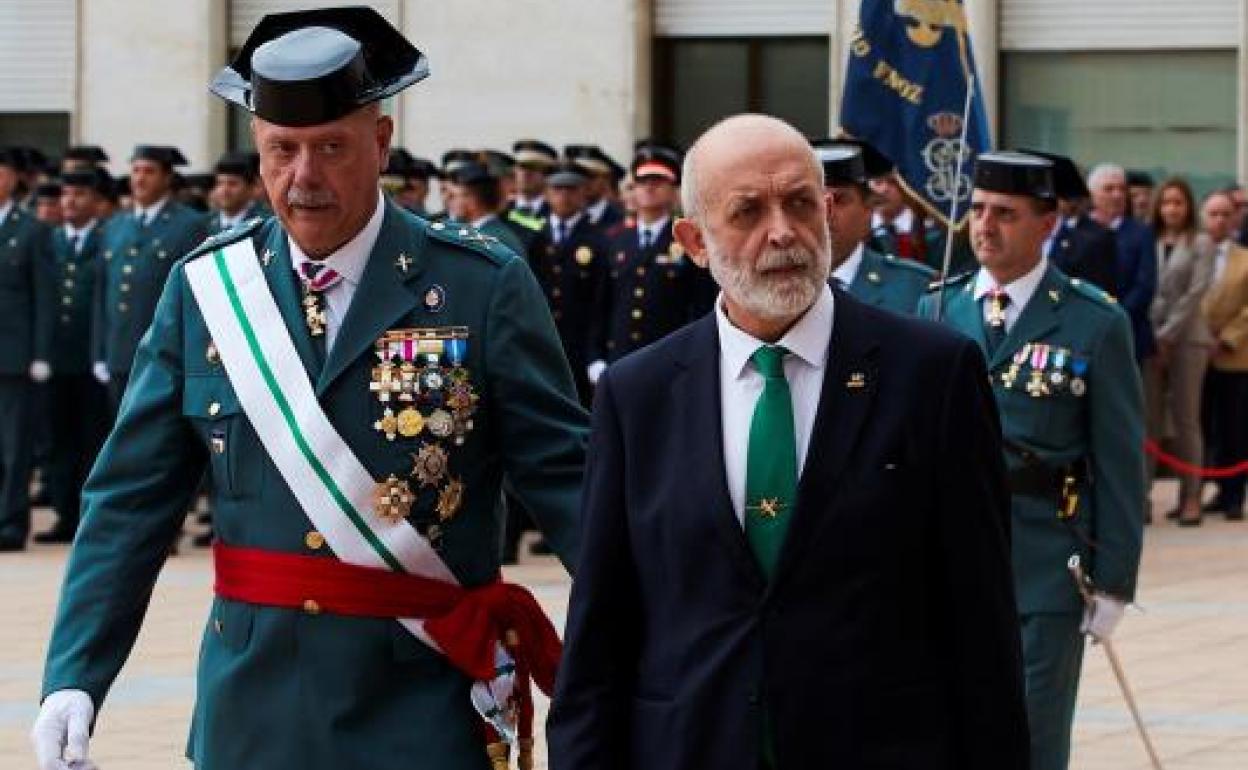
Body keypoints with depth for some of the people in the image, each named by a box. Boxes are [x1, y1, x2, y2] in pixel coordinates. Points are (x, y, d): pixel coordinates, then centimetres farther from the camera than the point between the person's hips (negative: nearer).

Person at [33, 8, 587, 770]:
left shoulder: (482, 290, -5)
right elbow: (131, 501, 3)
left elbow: (565, 478, -6)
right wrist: (75, 677, -6)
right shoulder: (204, 289, 3)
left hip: (424, 707, -2)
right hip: (254, 704, 3)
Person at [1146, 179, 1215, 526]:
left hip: (1185, 340, -2)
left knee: (1186, 419, 0)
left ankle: (1191, 497, 2)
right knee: (1149, 420, 0)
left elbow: (1195, 293, -4)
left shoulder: (1201, 244, 3)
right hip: (1150, 341, 2)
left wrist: (1166, 335, -8)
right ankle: (1142, 493, 0)